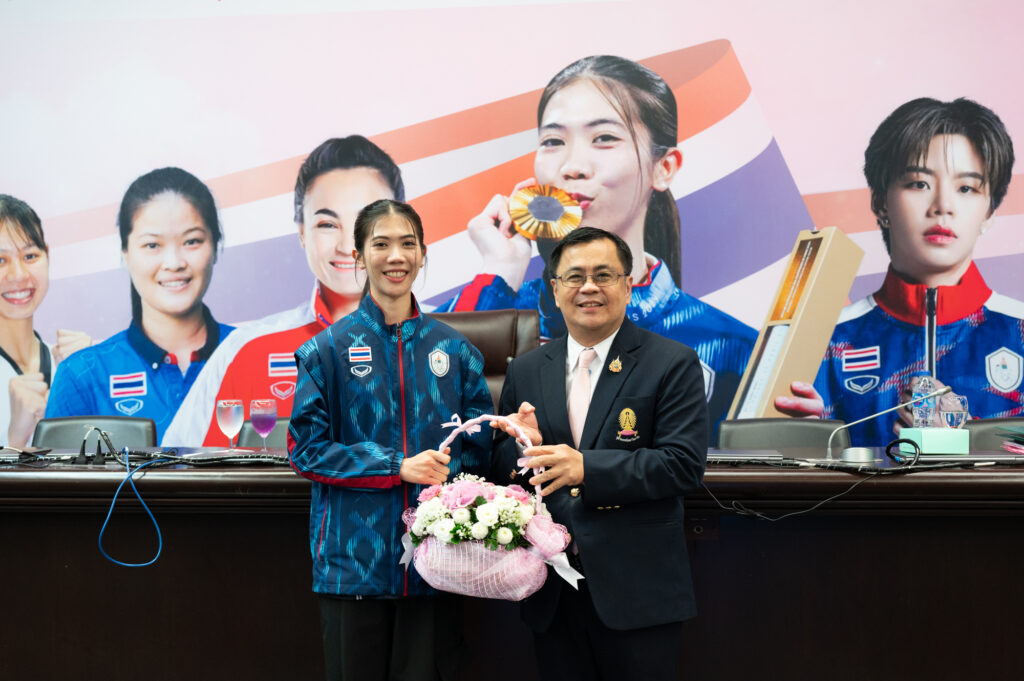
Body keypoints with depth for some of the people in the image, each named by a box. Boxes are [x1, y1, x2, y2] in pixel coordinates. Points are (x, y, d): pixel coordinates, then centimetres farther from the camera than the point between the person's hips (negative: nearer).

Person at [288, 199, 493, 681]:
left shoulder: (454, 350, 7)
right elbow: (307, 450, -4)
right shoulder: (329, 349, 1)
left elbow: (479, 448, 10)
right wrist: (398, 466, -14)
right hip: (353, 557, -2)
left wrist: (446, 471, -11)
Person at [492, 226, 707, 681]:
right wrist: (524, 446, -11)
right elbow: (501, 466, 12)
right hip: (552, 594, 4)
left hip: (635, 592, -3)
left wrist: (586, 468, -23)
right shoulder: (525, 371, 10)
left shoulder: (673, 364, -3)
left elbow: (684, 464, -13)